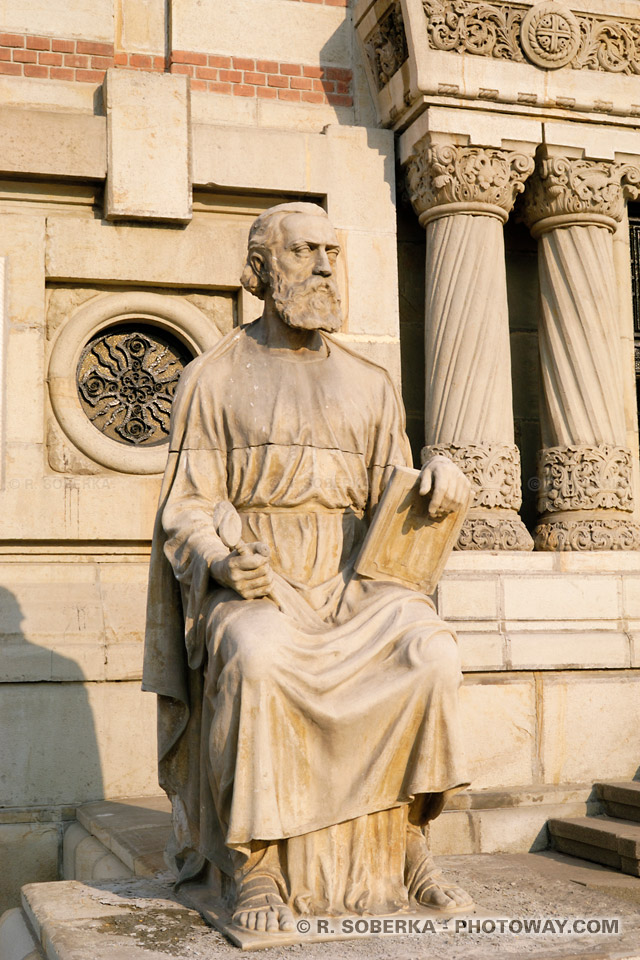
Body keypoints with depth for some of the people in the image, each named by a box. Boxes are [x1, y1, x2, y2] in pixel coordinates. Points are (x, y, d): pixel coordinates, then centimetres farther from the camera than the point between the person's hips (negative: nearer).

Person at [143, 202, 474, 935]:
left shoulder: (370, 387, 15)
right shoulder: (212, 379, 6)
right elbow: (186, 513, -1)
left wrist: (439, 477, -15)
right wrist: (222, 563, -24)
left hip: (348, 586, 3)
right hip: (248, 592, -3)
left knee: (428, 652, -28)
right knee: (256, 661, -37)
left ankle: (406, 843, -14)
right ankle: (252, 864, -23)